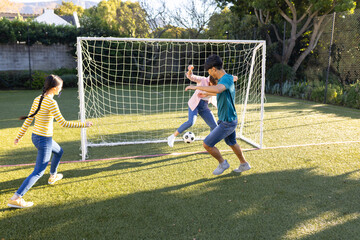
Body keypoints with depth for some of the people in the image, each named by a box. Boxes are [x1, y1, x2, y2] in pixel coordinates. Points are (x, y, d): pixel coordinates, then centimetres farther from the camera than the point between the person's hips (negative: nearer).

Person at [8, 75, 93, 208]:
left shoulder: (37, 99, 2)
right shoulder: (51, 102, -22)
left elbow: (28, 119, 7)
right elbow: (63, 124, -22)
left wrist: (20, 136, 15)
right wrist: (84, 125, -14)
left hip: (35, 136, 9)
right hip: (44, 140, -9)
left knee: (59, 152, 32)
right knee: (38, 172, -2)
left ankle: (53, 176, 51)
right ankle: (15, 199, -3)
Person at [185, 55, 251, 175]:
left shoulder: (227, 79, -25)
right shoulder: (226, 78, 6)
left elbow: (217, 89, -49)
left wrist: (197, 87, -41)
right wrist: (206, 94, 40)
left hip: (227, 122, -10)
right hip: (230, 120, 10)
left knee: (207, 144, -3)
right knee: (232, 143, 29)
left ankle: (222, 163, 18)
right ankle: (244, 164, 48)